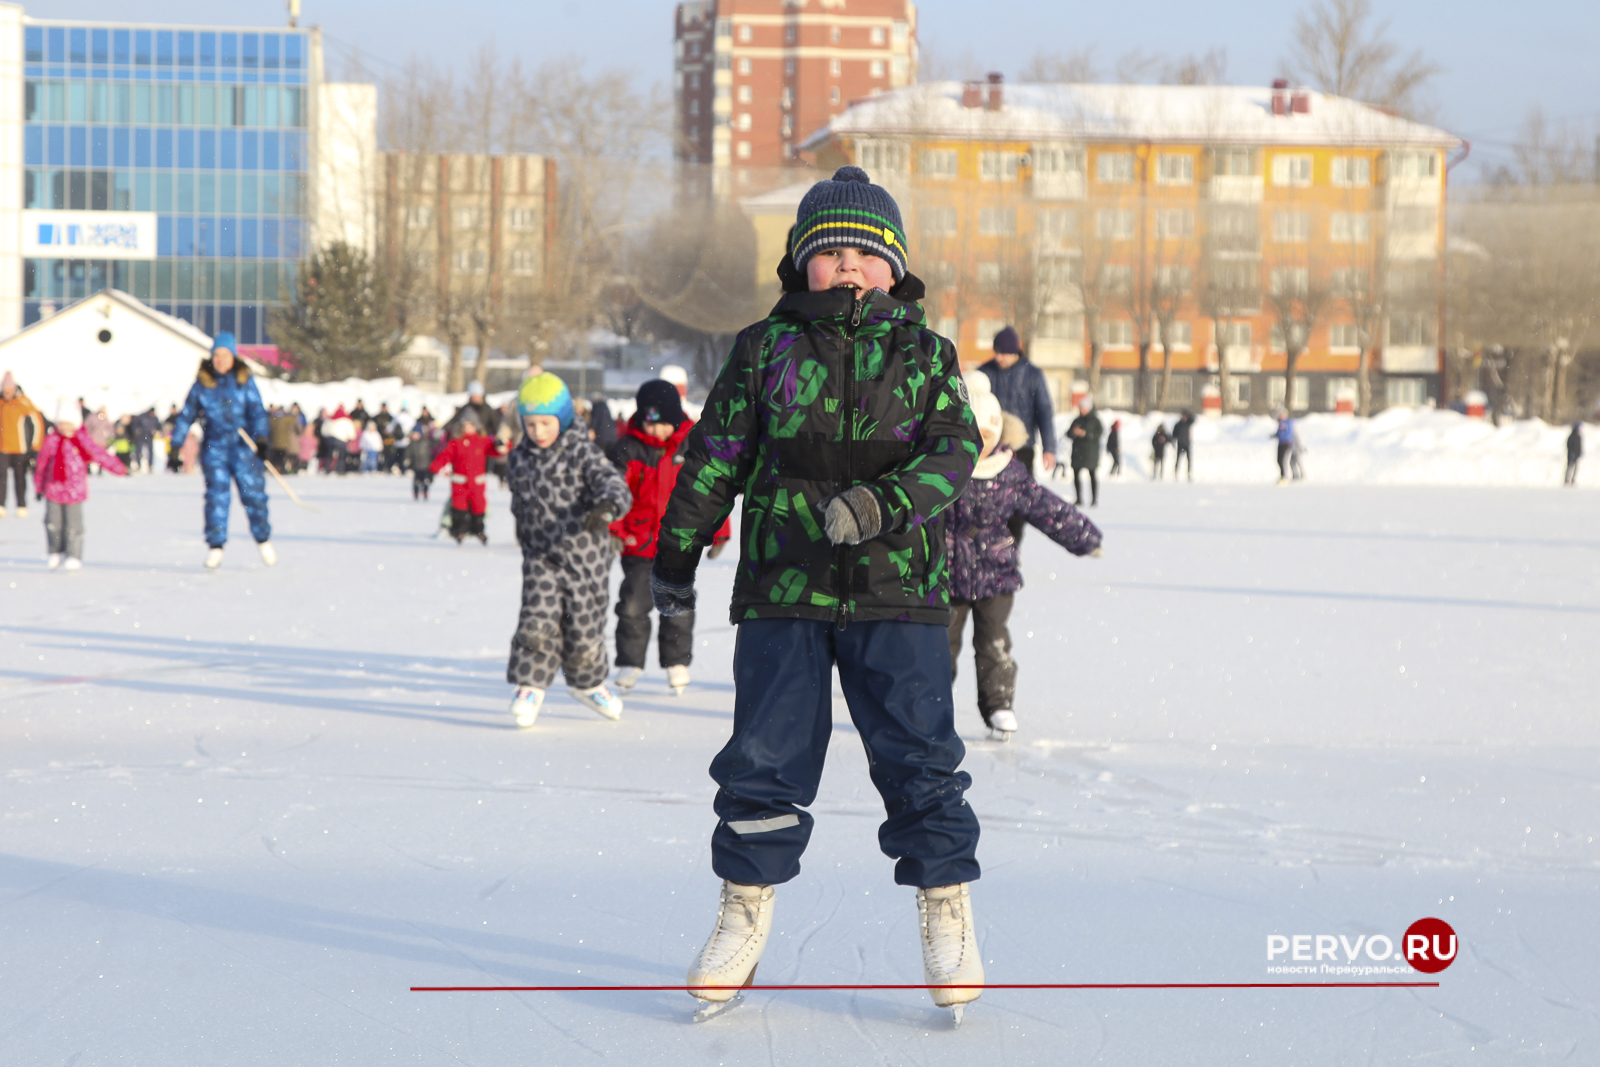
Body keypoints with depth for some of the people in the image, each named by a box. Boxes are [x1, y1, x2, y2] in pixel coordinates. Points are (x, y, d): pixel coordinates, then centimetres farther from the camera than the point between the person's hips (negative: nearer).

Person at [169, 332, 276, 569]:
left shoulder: (244, 380, 4)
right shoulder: (203, 382, 5)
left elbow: (257, 410, 3)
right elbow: (188, 413, 10)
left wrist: (261, 437, -9)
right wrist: (177, 440, 5)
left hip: (243, 445, 0)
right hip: (214, 445, 1)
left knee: (253, 492, -2)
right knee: (217, 496, -6)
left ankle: (263, 539, 18)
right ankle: (215, 546, 0)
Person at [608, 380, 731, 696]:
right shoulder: (628, 448, -3)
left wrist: (718, 532, 4)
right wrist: (613, 529, -7)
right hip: (639, 541, 0)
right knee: (633, 604, -3)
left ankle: (677, 662, 18)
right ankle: (629, 664, 10)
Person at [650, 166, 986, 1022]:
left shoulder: (925, 355, 7)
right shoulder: (764, 349, 7)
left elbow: (956, 448, -5)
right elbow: (715, 453, 11)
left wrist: (883, 504, -22)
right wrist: (677, 556, 12)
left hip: (897, 594, 0)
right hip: (782, 589, 0)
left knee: (918, 755, -1)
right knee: (765, 756, 2)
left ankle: (946, 910, 12)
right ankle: (745, 913, 15)